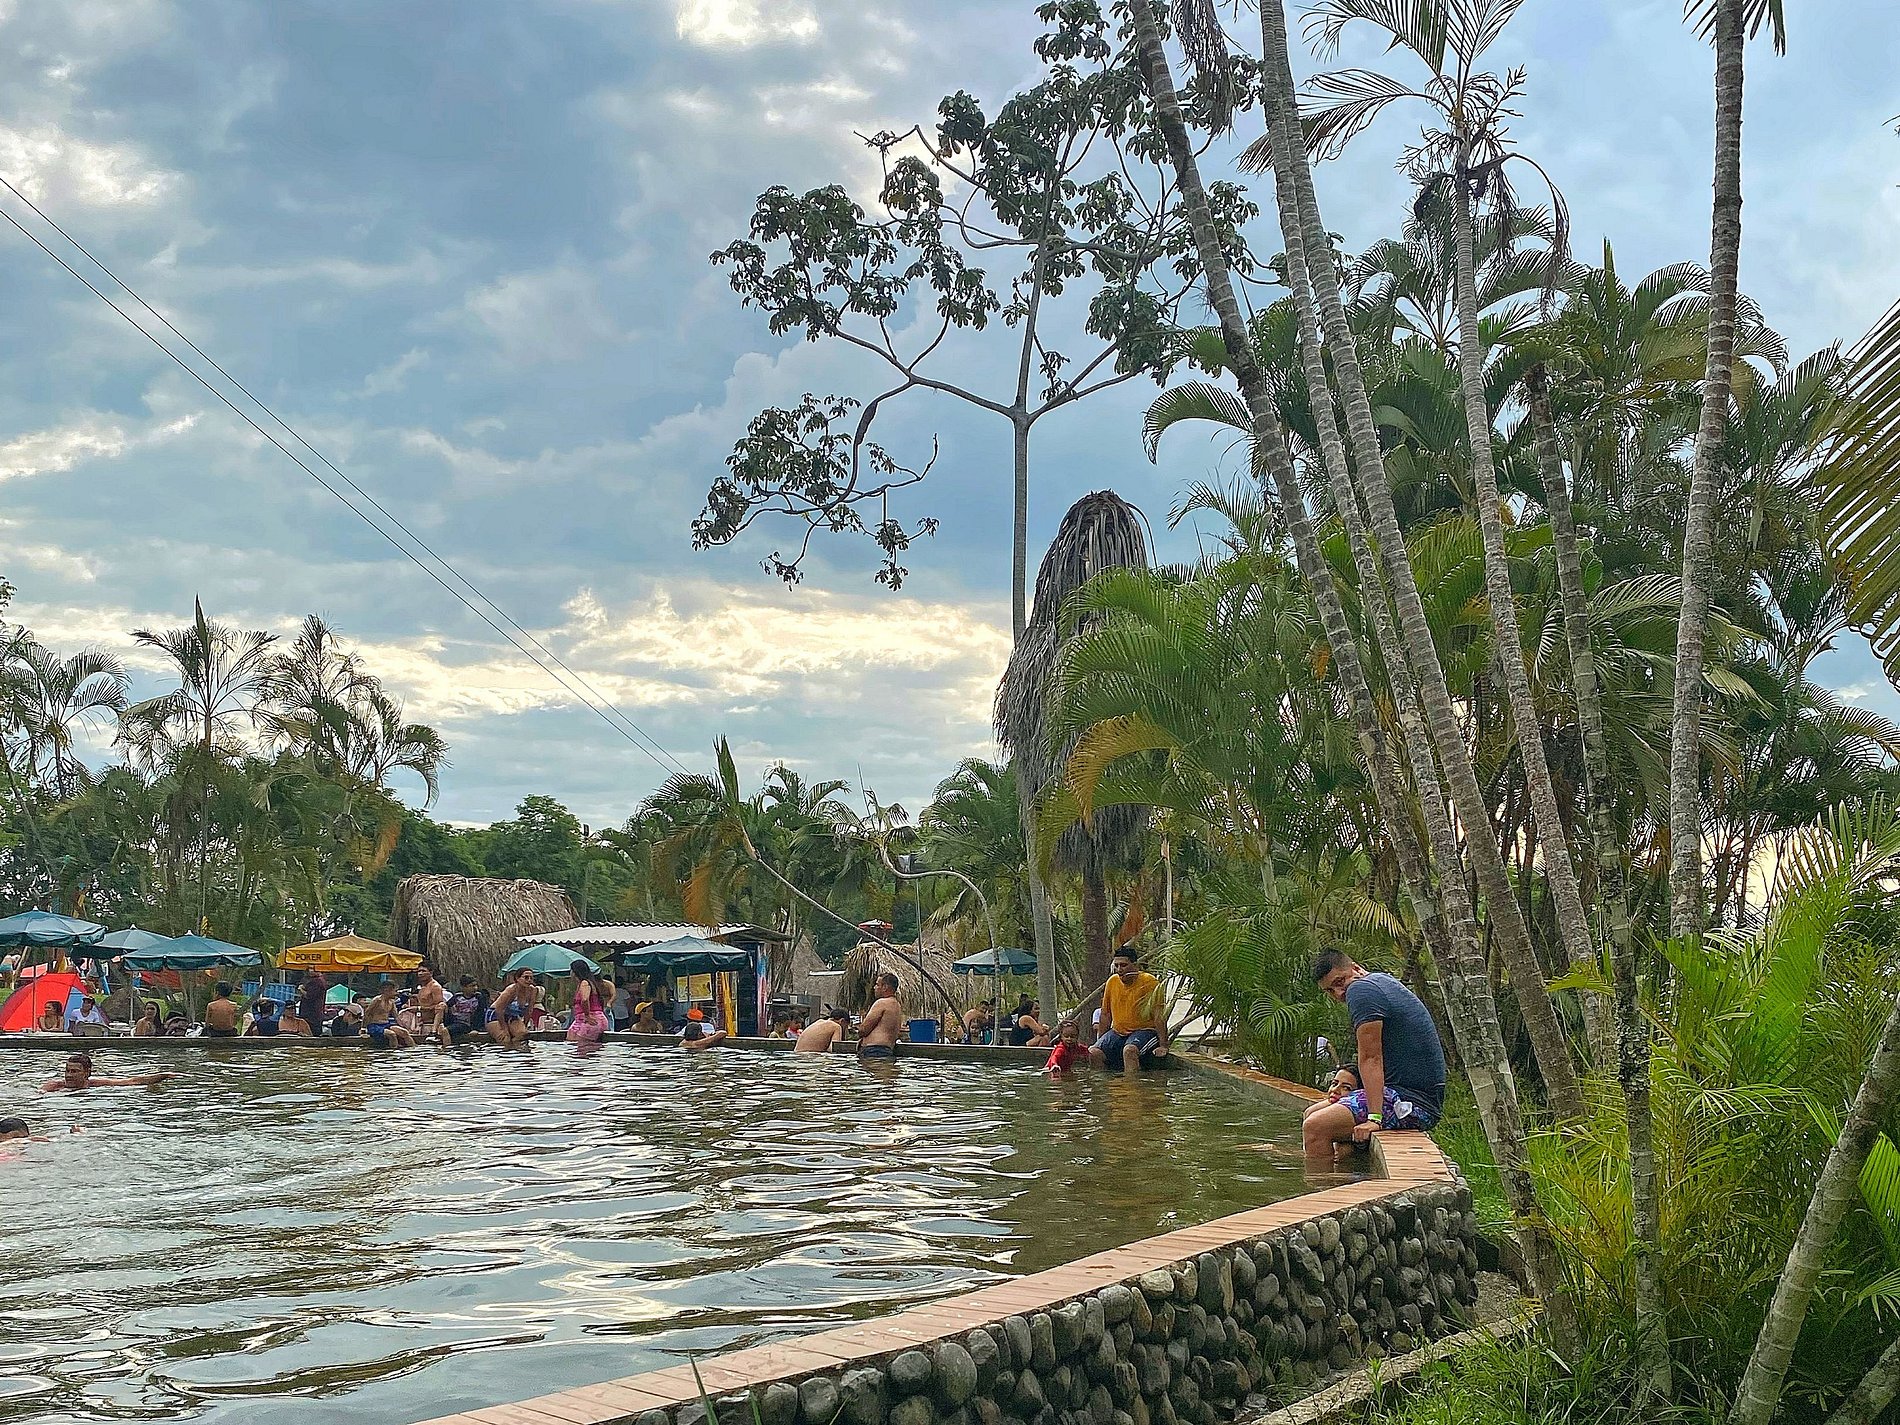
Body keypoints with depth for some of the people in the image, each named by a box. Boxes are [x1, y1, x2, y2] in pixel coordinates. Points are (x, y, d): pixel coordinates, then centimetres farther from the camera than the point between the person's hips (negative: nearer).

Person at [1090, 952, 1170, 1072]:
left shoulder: (1150, 983, -10)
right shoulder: (1112, 981, 7)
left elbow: (1159, 1018, -12)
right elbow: (1106, 1014, 17)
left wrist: (1163, 1046, -19)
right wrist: (1100, 1042, 14)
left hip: (1144, 1030, -6)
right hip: (1117, 1032, 6)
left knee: (1129, 1051, -37)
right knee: (1094, 1054, -18)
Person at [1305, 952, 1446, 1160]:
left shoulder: (1360, 989, -11)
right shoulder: (1384, 979, 19)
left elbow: (1371, 1058, -18)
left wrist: (1374, 1117, -22)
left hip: (1413, 1101, -11)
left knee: (1316, 1127, -22)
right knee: (1312, 1114, 18)